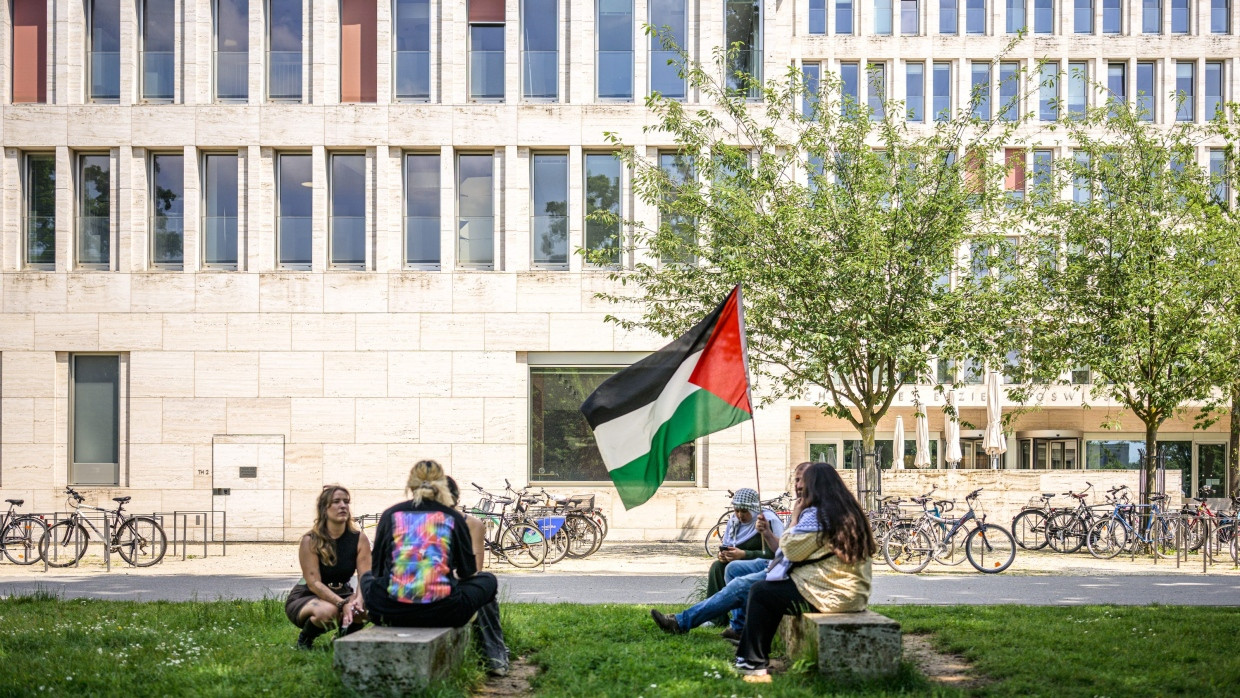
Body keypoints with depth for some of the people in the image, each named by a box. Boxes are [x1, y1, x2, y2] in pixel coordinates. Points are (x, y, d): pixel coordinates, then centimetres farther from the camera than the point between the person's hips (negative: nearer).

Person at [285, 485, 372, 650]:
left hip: (342, 593, 3)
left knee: (363, 608, -29)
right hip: (306, 597, -3)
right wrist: (343, 604, -35)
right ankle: (304, 640, -3)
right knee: (328, 611, -37)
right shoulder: (310, 541, -18)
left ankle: (345, 635, 6)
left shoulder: (359, 539, -8)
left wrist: (358, 599, -38)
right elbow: (314, 583, -23)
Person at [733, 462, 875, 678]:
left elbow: (792, 550, -11)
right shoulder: (851, 512, 13)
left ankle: (754, 663, 5)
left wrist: (795, 520, 5)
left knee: (759, 593, 1)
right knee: (774, 590, 24)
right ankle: (749, 655, 27)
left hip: (829, 595, -10)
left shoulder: (816, 515, -15)